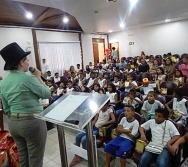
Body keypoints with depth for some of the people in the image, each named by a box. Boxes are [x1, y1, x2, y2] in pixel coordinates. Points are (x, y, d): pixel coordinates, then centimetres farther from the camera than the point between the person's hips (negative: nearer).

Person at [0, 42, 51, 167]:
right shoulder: (28, 78, -19)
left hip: (12, 123, 8)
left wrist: (14, 119, 21)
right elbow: (47, 94, -8)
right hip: (32, 122, -7)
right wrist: (38, 78, 1)